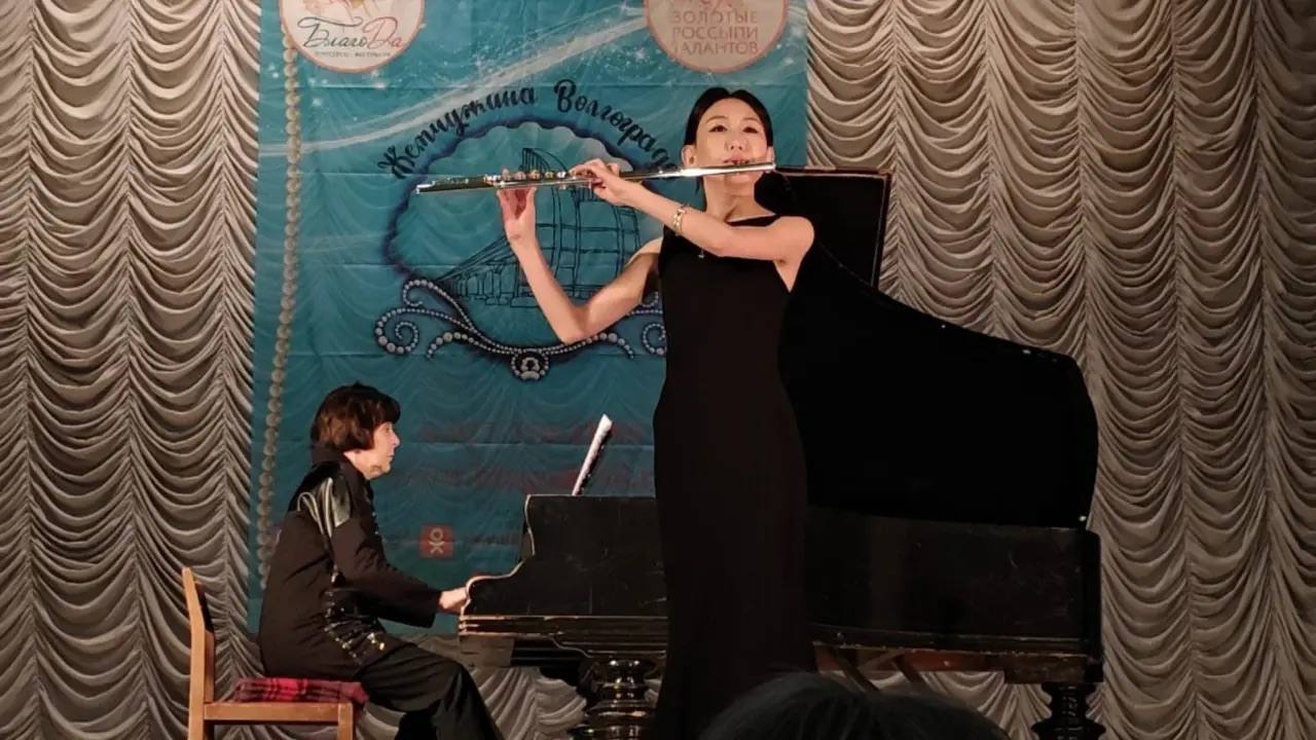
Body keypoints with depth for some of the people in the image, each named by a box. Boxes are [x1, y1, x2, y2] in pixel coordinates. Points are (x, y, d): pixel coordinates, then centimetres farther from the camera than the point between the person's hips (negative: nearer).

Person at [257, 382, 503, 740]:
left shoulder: (338, 485, 24)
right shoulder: (336, 482, -6)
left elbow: (360, 588, 18)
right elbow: (361, 569, -20)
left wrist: (434, 603, 9)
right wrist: (439, 598, -13)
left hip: (310, 635, 10)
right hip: (313, 635, -10)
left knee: (432, 686, 8)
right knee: (447, 679, -14)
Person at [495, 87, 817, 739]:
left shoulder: (789, 231, 3)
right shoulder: (663, 250, 12)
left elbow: (729, 242, -20)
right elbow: (575, 324, 5)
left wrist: (630, 192, -19)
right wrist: (523, 239, -5)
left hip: (756, 440, -4)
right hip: (683, 441, 4)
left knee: (756, 608, -6)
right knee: (696, 608, 7)